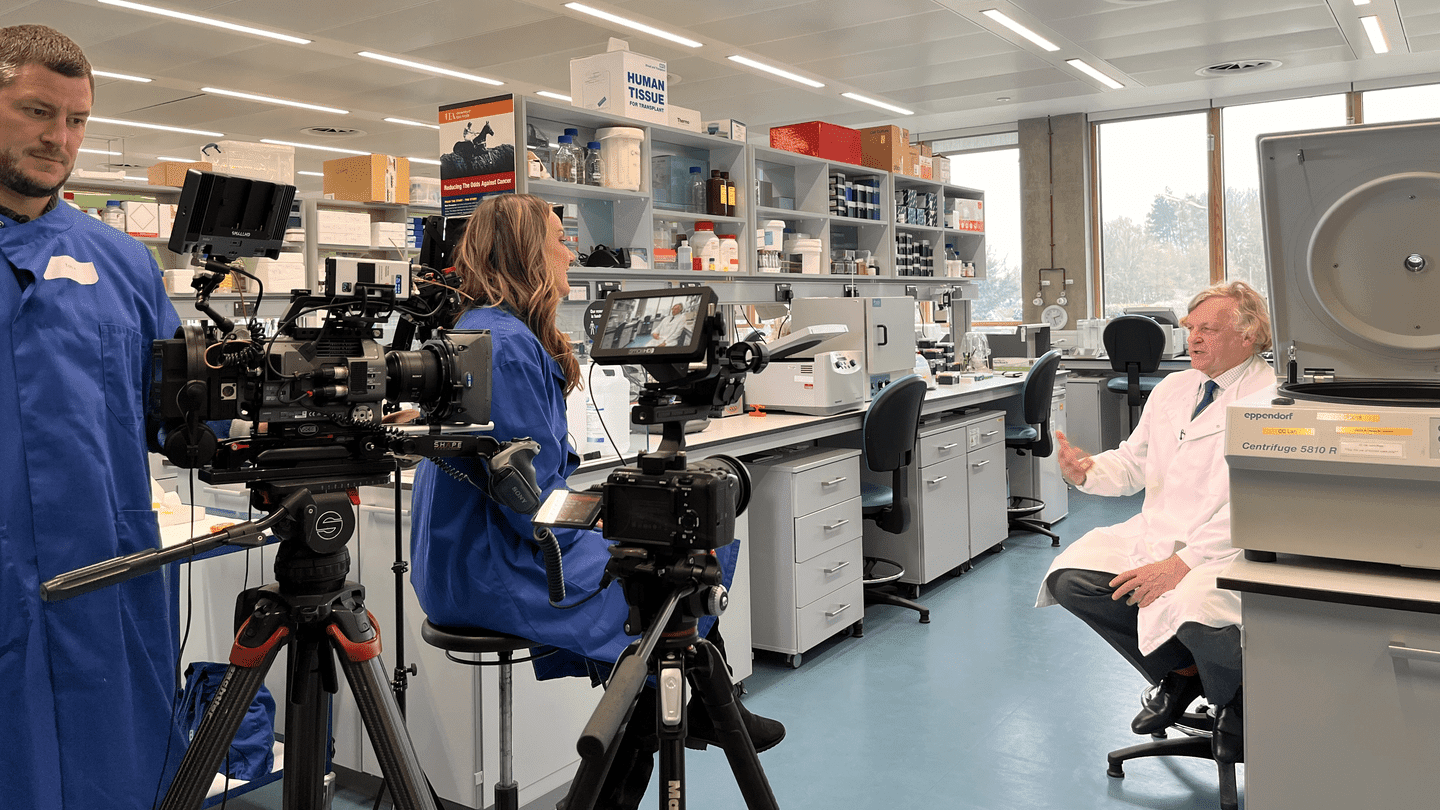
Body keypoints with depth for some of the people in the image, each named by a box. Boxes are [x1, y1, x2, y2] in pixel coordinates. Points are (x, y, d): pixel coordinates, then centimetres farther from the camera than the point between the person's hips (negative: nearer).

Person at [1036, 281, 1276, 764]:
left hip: (1230, 548, -7)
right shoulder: (1172, 388, 15)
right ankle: (1179, 673, 9)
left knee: (1193, 609, -36)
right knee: (1069, 577, -12)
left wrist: (1181, 564, -26)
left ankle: (1233, 705, 4)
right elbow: (1133, 462, 19)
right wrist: (1088, 470, -6)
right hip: (1157, 534, 7)